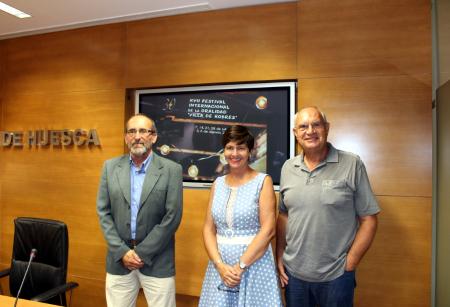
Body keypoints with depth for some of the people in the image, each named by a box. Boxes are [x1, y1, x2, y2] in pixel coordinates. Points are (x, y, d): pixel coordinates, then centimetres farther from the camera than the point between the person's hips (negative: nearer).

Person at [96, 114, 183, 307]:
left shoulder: (171, 170, -6)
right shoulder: (110, 167, 3)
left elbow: (172, 217, -10)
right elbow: (103, 213, 2)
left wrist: (141, 253, -11)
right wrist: (122, 251, -7)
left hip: (157, 261, -2)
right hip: (119, 259, 3)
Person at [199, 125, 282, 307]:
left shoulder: (263, 181, -7)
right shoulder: (218, 184, 6)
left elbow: (268, 230, -13)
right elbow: (209, 228, 4)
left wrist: (241, 266, -15)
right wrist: (219, 264, -9)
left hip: (254, 263, -4)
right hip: (220, 263, 4)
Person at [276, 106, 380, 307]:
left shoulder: (352, 164, -9)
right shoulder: (288, 168, 2)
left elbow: (368, 219, -7)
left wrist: (349, 265, -9)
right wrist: (279, 257, 5)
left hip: (335, 276, -3)